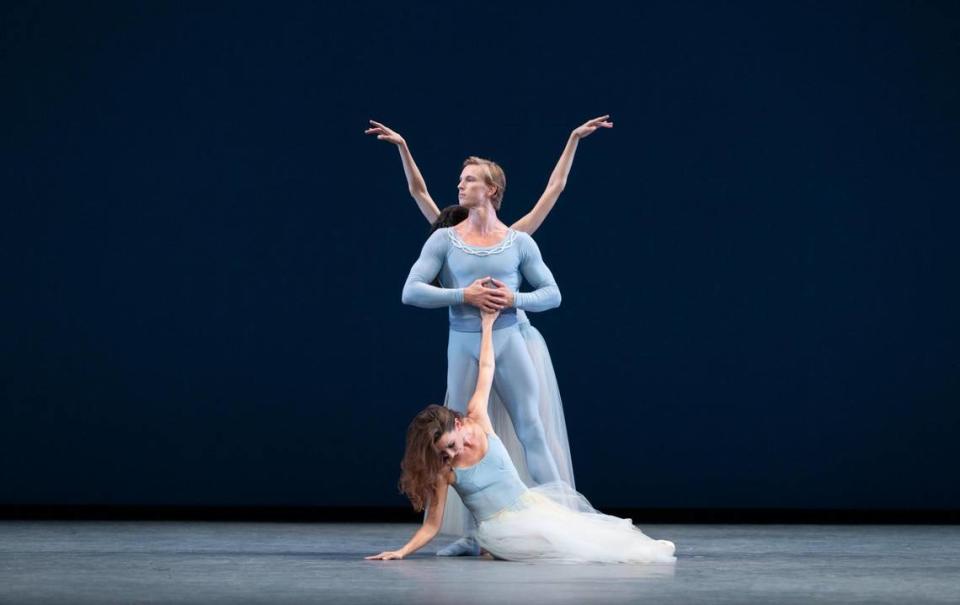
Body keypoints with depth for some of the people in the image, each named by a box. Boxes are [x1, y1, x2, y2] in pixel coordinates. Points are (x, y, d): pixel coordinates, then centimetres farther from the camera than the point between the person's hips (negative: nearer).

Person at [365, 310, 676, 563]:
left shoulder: (476, 418, -6)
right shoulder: (443, 468, -11)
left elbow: (486, 369, 4)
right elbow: (431, 525, -6)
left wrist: (487, 323, 9)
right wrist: (402, 552, -19)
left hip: (531, 507, 4)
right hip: (501, 530, -4)